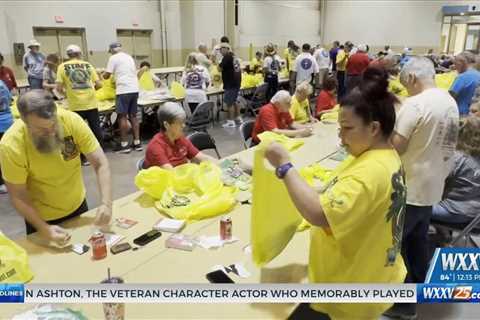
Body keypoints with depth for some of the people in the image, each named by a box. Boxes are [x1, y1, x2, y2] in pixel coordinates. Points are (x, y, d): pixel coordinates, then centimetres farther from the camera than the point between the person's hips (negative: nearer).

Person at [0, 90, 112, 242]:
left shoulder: (72, 120, -24)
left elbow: (100, 164, -22)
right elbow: (18, 197, -18)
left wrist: (106, 203, -34)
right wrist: (44, 229, -29)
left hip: (78, 206, 3)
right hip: (41, 218, -2)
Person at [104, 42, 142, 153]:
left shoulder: (113, 58, 0)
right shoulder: (129, 57, 20)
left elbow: (106, 75, 0)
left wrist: (103, 74, 24)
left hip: (123, 90, -7)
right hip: (134, 89, 7)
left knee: (122, 117, -1)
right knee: (133, 116, 11)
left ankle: (124, 144, 1)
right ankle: (137, 142, 12)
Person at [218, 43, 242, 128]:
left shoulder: (227, 57, -14)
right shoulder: (234, 57, 12)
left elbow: (220, 68, -18)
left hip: (230, 83, -9)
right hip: (237, 82, 9)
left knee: (229, 102, -4)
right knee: (234, 101, 20)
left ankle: (231, 122, -2)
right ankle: (238, 118, 26)